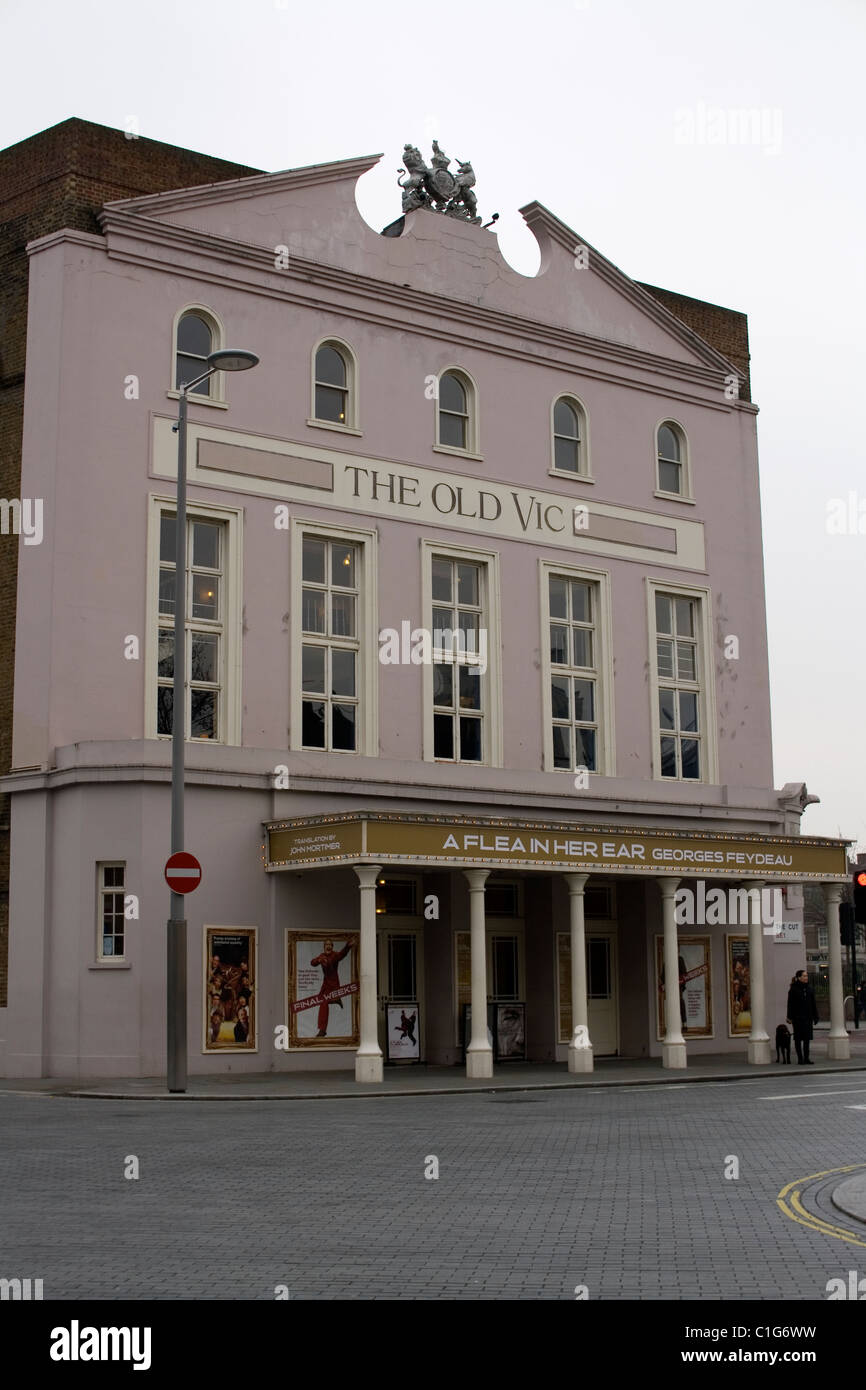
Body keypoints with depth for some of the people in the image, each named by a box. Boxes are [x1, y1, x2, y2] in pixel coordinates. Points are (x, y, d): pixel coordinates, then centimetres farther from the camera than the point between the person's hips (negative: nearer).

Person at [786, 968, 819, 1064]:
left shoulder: (809, 989, 9)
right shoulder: (794, 989, -5)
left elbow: (813, 1003, 12)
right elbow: (790, 1004, -7)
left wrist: (815, 1016, 7)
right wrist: (790, 1017, -12)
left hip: (808, 1017, 5)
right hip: (797, 1017, -5)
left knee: (807, 1038, 5)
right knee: (798, 1038, 1)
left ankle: (806, 1058, 11)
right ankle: (800, 1059, 4)